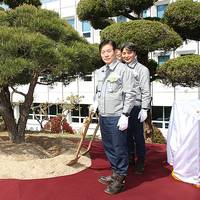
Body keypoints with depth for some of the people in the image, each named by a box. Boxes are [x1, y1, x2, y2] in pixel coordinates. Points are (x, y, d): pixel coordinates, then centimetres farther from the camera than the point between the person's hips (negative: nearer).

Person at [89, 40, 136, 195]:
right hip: (103, 116, 8)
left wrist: (125, 115, -16)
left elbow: (130, 94, -13)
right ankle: (115, 173, 36)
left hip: (117, 117, -7)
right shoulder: (100, 71, 13)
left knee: (119, 149, 3)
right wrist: (96, 103, 10)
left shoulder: (123, 70, -9)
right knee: (108, 147, 18)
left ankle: (120, 179, 20)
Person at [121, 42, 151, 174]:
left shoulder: (142, 69, -3)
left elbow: (146, 91, -7)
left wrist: (144, 109, -12)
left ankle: (140, 162, 19)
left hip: (136, 107, -5)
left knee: (138, 135, 3)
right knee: (127, 134, 15)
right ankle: (130, 158, 31)